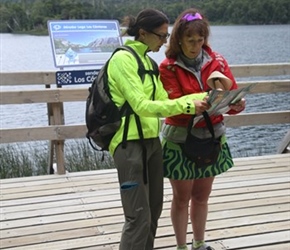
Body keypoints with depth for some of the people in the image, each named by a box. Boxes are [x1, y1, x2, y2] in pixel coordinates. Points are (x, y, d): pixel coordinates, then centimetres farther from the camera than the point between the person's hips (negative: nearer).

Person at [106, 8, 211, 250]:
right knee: (139, 217, -5)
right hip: (130, 144, -9)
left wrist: (205, 97, 2)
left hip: (151, 141, 9)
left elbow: (162, 101, 10)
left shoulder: (147, 60, 13)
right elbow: (141, 106, -21)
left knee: (154, 210, 13)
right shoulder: (123, 59, -14)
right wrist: (187, 106, -23)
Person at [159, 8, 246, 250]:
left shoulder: (217, 61, -2)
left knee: (202, 196, 17)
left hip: (211, 138, 4)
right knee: (182, 198, 9)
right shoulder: (168, 67, -11)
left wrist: (236, 104, -27)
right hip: (180, 141, -3)